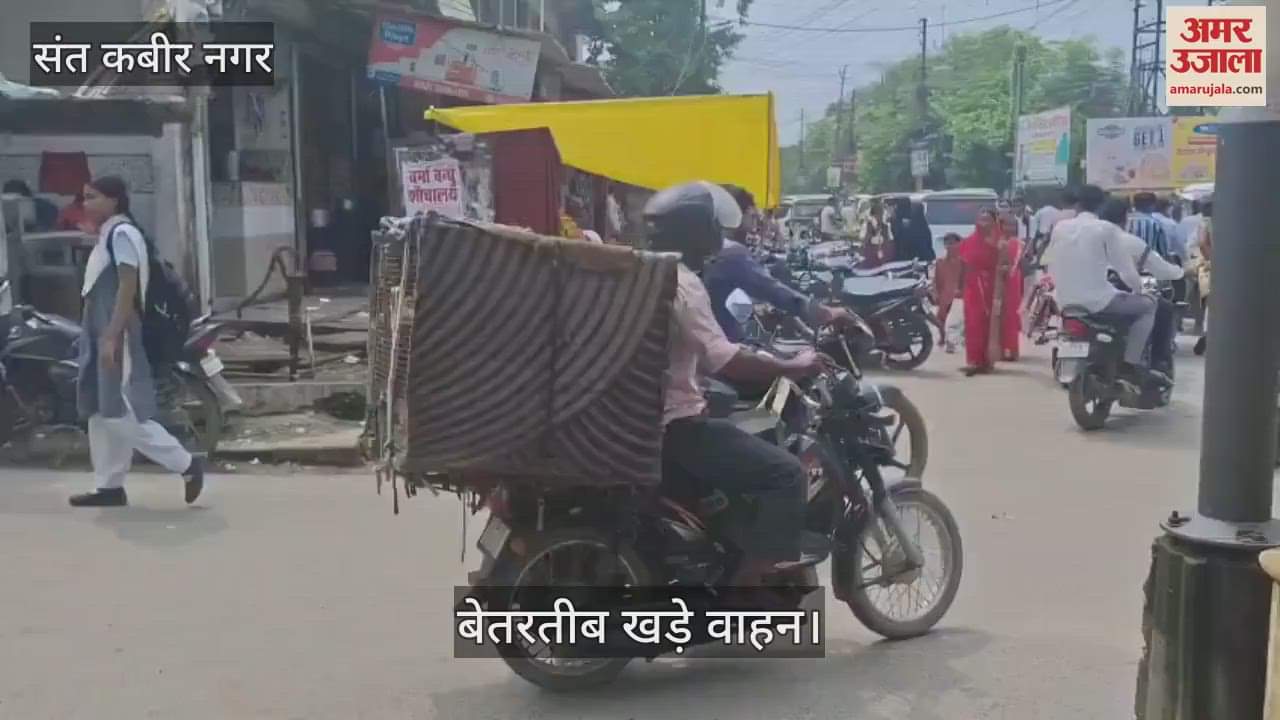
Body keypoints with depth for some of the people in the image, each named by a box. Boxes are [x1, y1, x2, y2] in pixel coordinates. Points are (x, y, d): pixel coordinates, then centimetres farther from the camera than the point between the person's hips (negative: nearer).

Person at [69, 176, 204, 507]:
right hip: (101, 335, 10)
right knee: (100, 413, 10)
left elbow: (128, 287, -20)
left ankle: (187, 464, -4)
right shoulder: (107, 235, 18)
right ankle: (110, 486, 15)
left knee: (121, 414, -10)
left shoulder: (122, 232, -12)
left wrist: (111, 338, -25)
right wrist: (102, 337, 20)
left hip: (117, 337, -10)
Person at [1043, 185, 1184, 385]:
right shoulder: (1107, 229, -7)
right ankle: (1131, 363, 0)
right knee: (1148, 305, 13)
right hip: (1097, 300, -7)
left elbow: (1051, 266, 10)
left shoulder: (1060, 227, 6)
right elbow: (1125, 268, -4)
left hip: (1065, 302, 7)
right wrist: (1138, 287, 15)